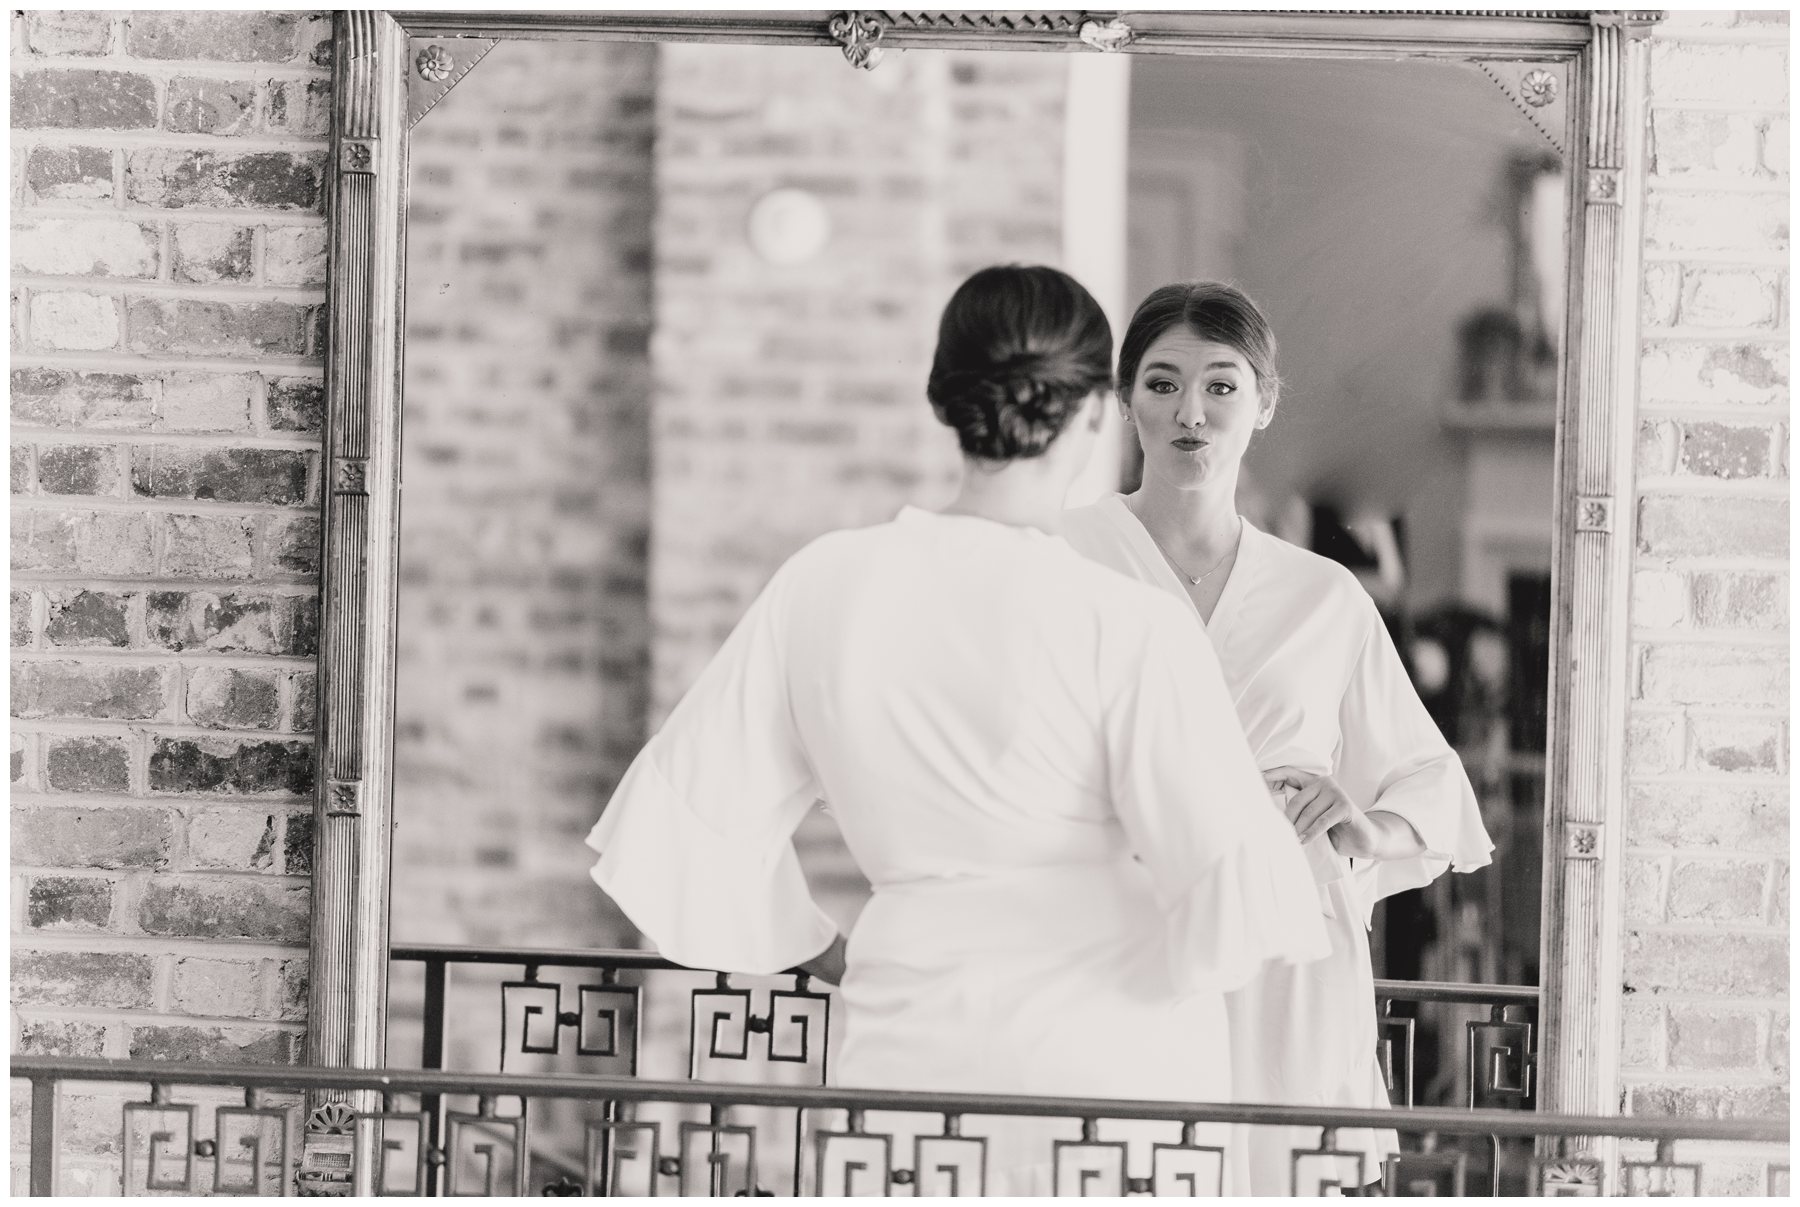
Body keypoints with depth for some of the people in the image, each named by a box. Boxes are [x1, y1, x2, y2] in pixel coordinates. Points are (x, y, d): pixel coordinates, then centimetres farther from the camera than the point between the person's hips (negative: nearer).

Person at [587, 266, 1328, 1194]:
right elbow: (1230, 878, -16)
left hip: (908, 1055, 4)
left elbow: (686, 823, 6)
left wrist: (814, 950, 19)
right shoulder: (1128, 629, -13)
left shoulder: (823, 588, 0)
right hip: (1109, 1060, -4)